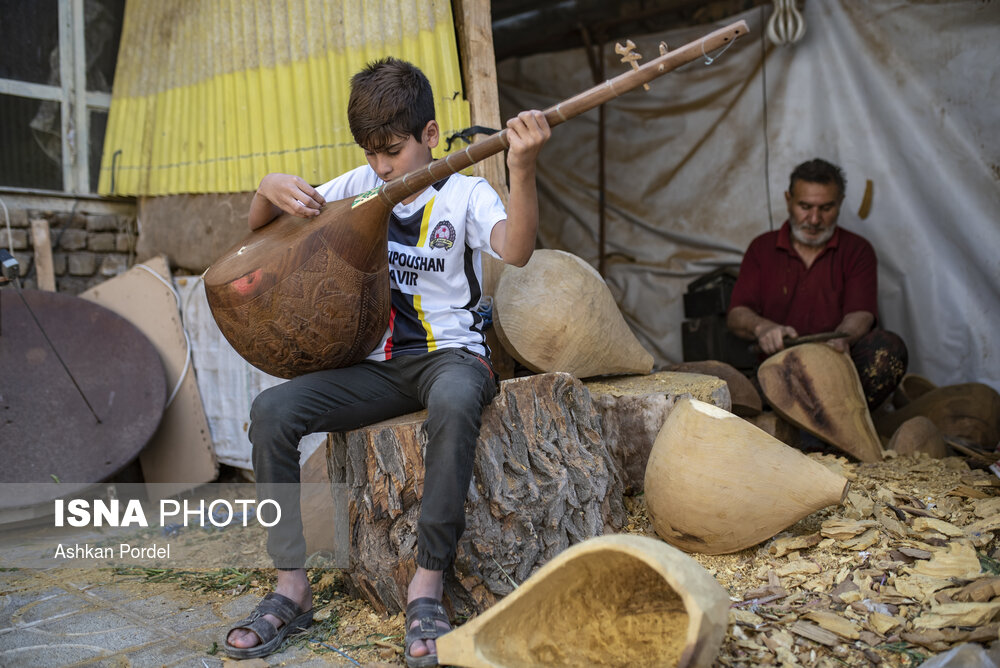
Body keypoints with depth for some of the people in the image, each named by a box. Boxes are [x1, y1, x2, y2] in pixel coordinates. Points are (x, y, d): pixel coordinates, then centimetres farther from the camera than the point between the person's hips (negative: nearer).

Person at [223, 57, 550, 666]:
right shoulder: (361, 186, 12)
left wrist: (523, 168, -36)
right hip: (377, 364, 4)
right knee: (272, 410, -18)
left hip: (452, 353, -4)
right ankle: (292, 587, -9)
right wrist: (270, 189, -8)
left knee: (454, 401, -40)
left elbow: (516, 250, -21)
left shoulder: (465, 193, 0)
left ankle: (428, 583, -28)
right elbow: (261, 231, 15)